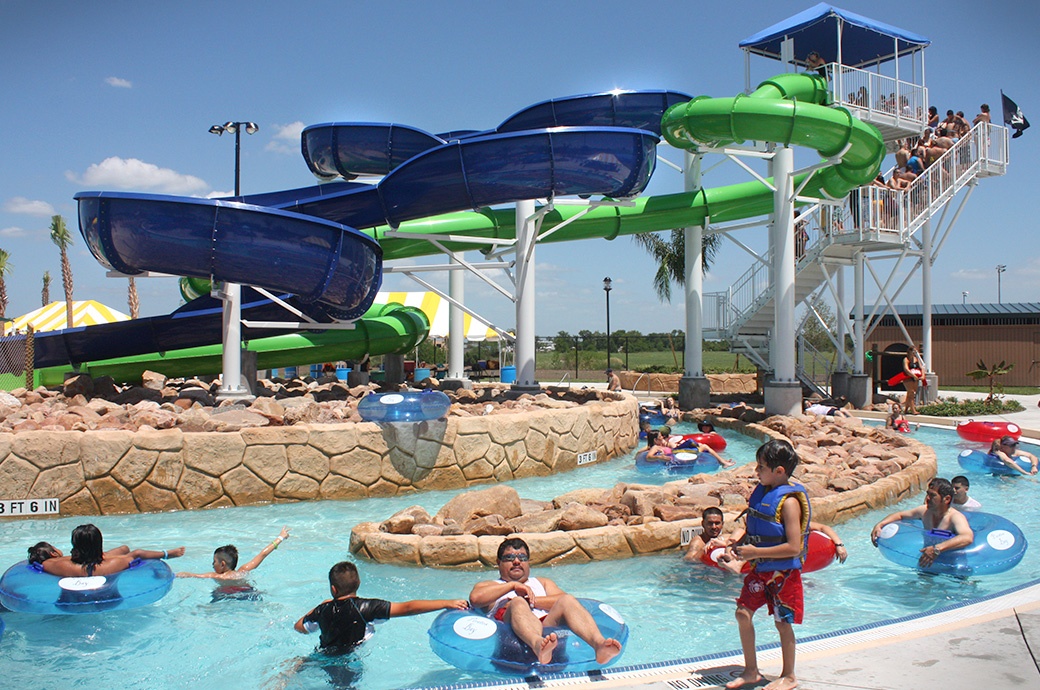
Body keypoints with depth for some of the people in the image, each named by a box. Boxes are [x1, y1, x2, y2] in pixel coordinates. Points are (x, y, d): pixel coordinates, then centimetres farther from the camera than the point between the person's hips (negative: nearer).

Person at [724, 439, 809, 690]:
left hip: (783, 572, -7)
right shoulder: (762, 492, 3)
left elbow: (794, 547, -26)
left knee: (783, 622, 6)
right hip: (760, 568, 8)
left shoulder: (789, 501, -22)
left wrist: (755, 552, -23)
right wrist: (744, 547, 1)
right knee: (743, 612, 5)